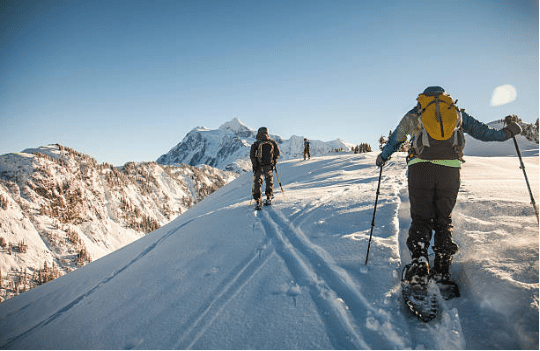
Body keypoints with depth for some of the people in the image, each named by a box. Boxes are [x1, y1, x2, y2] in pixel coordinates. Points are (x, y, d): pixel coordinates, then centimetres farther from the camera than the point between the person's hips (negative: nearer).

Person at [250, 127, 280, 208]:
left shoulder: (256, 143, -9)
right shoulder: (273, 142, -3)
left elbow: (252, 155, -7)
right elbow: (277, 154, 1)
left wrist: (254, 165, 0)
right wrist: (274, 163, 5)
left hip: (258, 166, -1)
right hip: (269, 166, 2)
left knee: (258, 182, 5)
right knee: (269, 181, 14)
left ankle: (257, 201, 5)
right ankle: (269, 198, 17)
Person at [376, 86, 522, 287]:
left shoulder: (415, 114, 20)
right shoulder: (457, 113, 23)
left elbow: (395, 140, 26)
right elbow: (482, 131, 24)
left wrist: (382, 158, 41)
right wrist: (507, 132, 40)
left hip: (420, 167, -1)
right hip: (449, 168, 2)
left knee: (421, 218, 1)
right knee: (444, 219, 10)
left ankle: (419, 263, -19)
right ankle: (441, 273, 7)